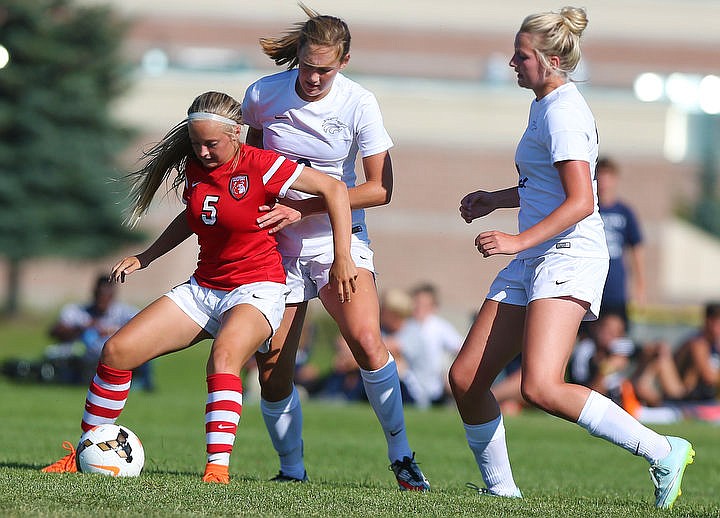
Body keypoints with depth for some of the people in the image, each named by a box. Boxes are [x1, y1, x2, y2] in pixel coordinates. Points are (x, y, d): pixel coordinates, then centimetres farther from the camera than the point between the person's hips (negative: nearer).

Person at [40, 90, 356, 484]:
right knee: (117, 351, -7)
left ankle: (218, 469, -46)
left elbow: (334, 189, -12)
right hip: (203, 287, 7)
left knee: (224, 354, -39)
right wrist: (145, 257, 21)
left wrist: (342, 258, -15)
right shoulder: (194, 167, 4)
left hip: (256, 289, -7)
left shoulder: (259, 166, -15)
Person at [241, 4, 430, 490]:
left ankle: (402, 456, -10)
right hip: (278, 247, 2)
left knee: (367, 342, -23)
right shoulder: (262, 95, -7)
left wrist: (303, 208, -17)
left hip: (339, 236, -2)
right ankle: (292, 469, 17)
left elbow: (380, 188, -12)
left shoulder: (359, 103, -13)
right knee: (272, 369, -3)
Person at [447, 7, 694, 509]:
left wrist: (518, 241, -24)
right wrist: (497, 199, 26)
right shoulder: (546, 107, 19)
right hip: (532, 262, 10)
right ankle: (500, 488, 13)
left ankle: (663, 453, -14)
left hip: (568, 258, -10)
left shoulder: (563, 113, -12)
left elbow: (581, 201, -21)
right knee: (466, 378, 2)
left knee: (541, 388, -24)